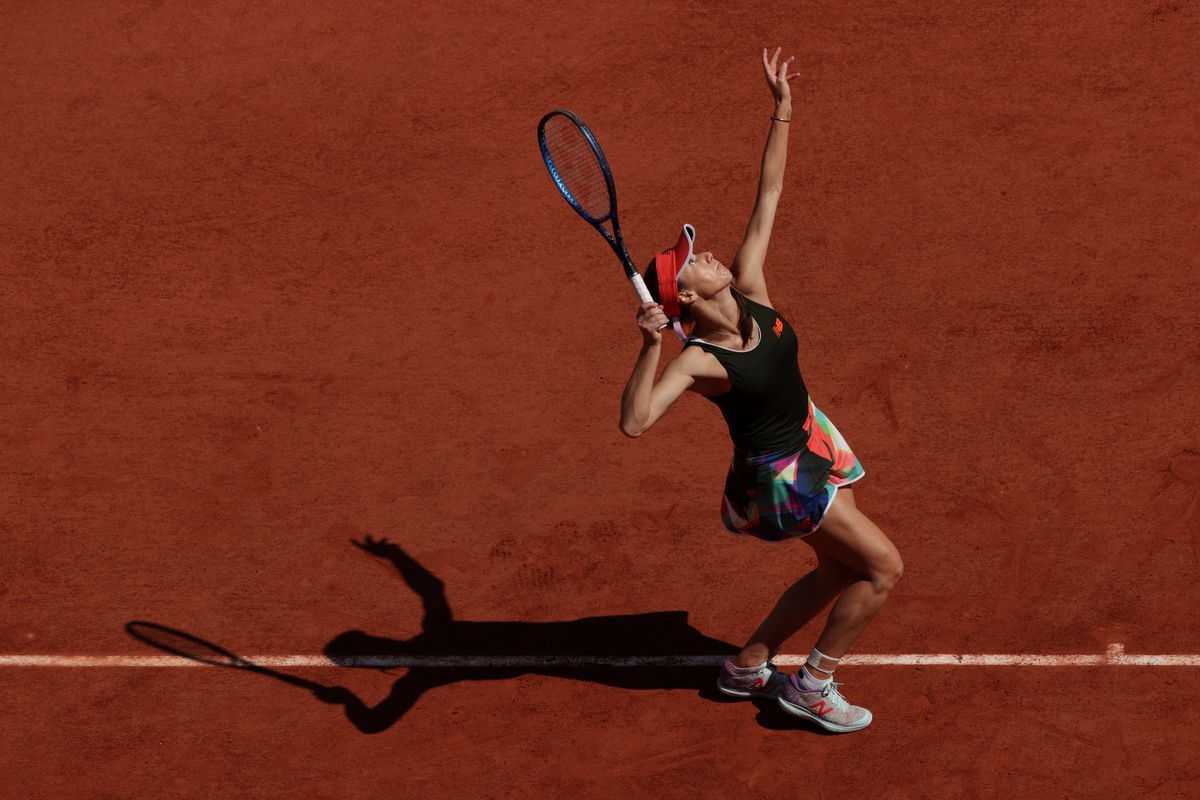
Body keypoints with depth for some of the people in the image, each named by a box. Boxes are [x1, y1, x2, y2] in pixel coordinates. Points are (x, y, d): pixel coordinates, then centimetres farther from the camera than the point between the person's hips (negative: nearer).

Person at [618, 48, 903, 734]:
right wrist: (650, 345, -53)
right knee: (884, 568, -5)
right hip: (777, 473, -8)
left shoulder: (749, 290, -11)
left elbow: (769, 198, -5)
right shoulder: (697, 361, -28)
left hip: (810, 435, 8)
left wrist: (782, 110, -7)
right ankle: (811, 686, 10)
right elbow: (635, 422, -43)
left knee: (839, 572, 18)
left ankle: (748, 666, 33)